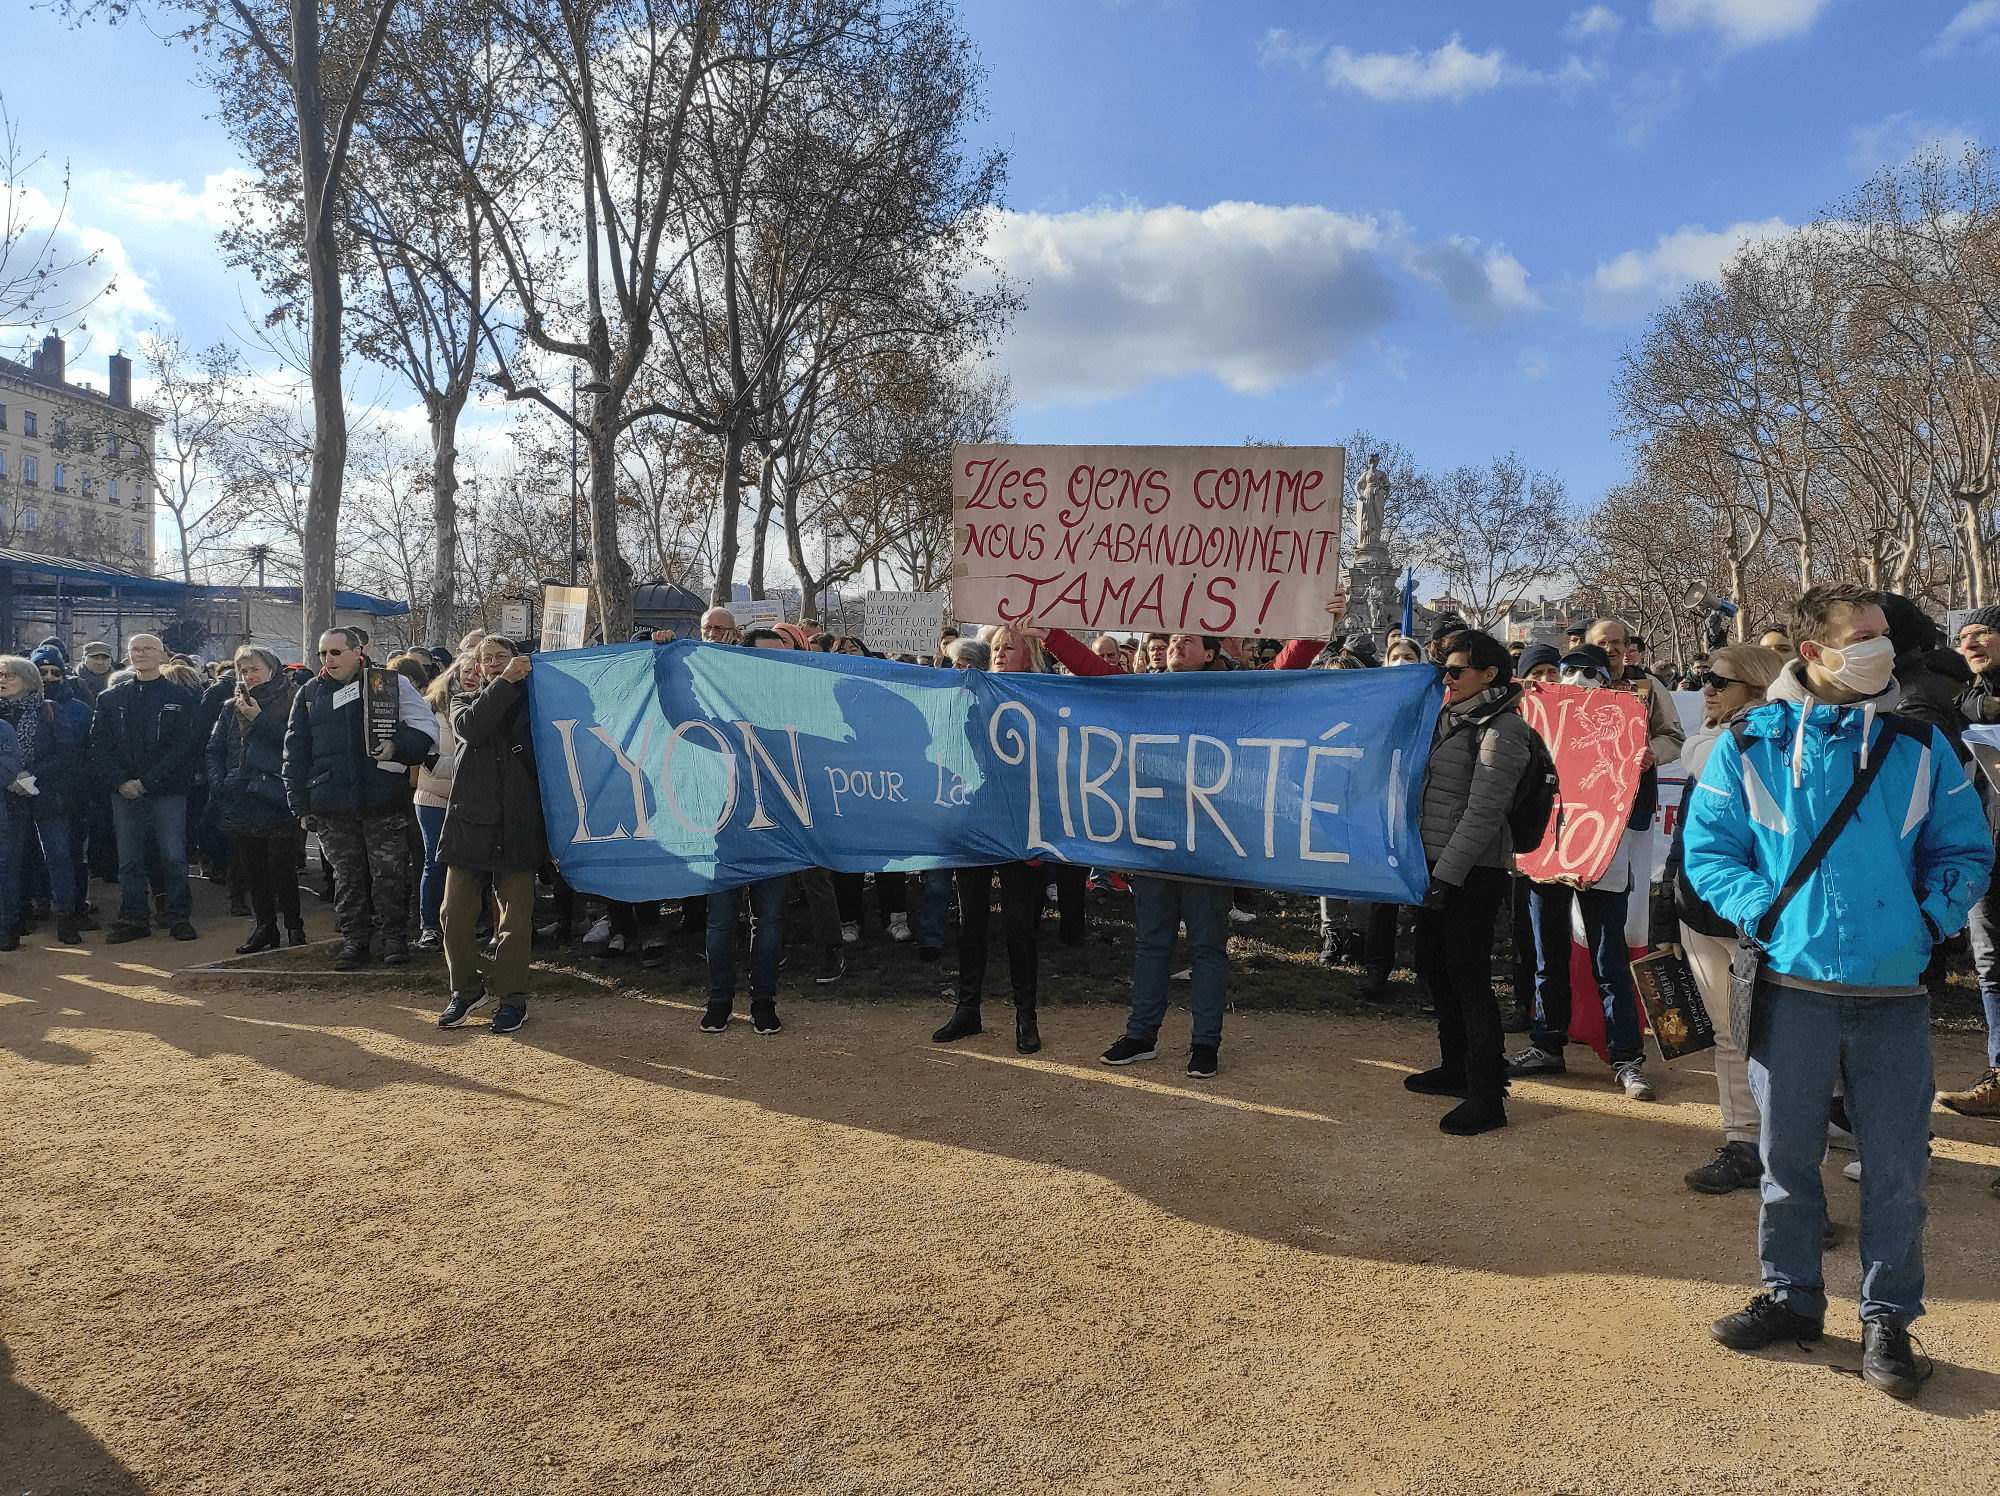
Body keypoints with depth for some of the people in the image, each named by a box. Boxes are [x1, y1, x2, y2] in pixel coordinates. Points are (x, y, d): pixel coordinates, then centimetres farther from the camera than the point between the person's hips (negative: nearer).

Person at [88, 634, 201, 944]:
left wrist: (146, 781, -12)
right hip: (124, 792, 3)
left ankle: (180, 917, 8)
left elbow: (184, 746, -5)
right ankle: (134, 918, 15)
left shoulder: (181, 697, 3)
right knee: (129, 859, 6)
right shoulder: (110, 698, 12)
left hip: (167, 791, -3)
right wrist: (120, 781, -9)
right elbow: (99, 745, 6)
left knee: (174, 857, -2)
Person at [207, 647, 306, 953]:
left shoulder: (290, 701, 0)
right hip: (238, 803, 5)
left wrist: (258, 719, -16)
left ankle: (294, 928, 6)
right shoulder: (232, 708, 17)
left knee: (282, 869, -5)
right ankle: (264, 928, 19)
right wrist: (218, 785, 2)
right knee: (253, 871, 10)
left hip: (275, 801, -5)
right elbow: (215, 749, 15)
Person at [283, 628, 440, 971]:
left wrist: (397, 746, -16)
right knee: (347, 877, 10)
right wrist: (300, 804, 8)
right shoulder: (309, 694, 12)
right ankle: (353, 941, 21)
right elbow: (296, 751, 14)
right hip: (331, 807, 3)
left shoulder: (392, 684, 2)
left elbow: (427, 729, 2)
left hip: (383, 801, -3)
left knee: (390, 875, 1)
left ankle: (395, 938, 14)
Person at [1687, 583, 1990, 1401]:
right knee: (1787, 1154, 12)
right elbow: (1706, 848, 2)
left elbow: (1966, 851, 8)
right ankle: (1791, 1296, 30)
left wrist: (1930, 919, -7)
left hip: (1896, 992, 1)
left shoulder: (1919, 745, 4)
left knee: (1896, 1166, 7)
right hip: (1794, 985, -1)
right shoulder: (1752, 744, -1)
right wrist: (1765, 912, -10)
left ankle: (1888, 1319, 24)